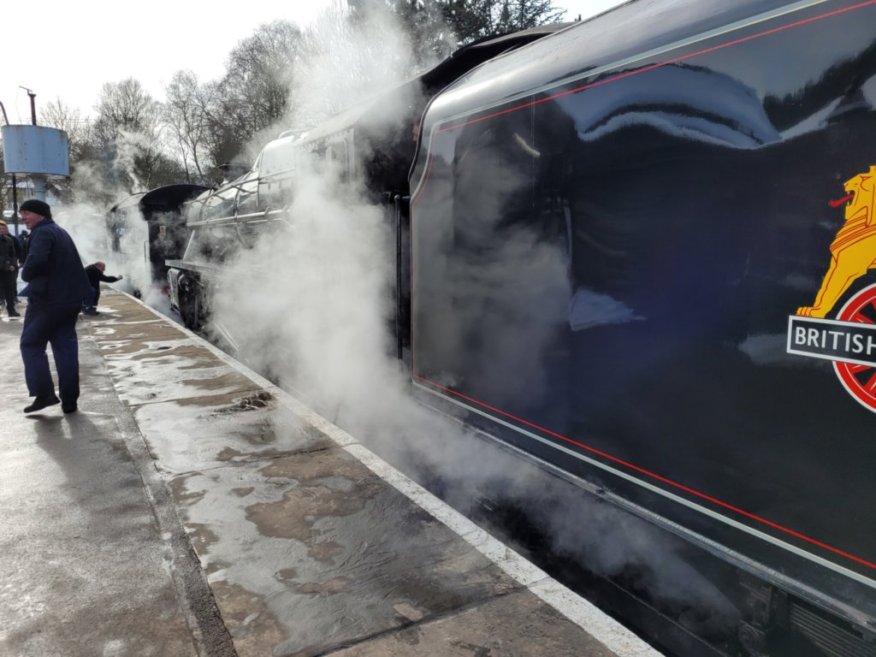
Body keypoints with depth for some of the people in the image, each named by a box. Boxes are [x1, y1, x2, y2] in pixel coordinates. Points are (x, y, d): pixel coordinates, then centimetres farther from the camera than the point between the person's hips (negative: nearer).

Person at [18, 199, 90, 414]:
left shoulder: (42, 232, -11)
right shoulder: (60, 231, 20)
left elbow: (36, 261, -27)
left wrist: (25, 275, -9)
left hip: (48, 299, -8)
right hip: (70, 298, 8)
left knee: (31, 344, 4)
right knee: (66, 346, 9)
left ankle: (44, 394, -2)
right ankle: (69, 400, 9)